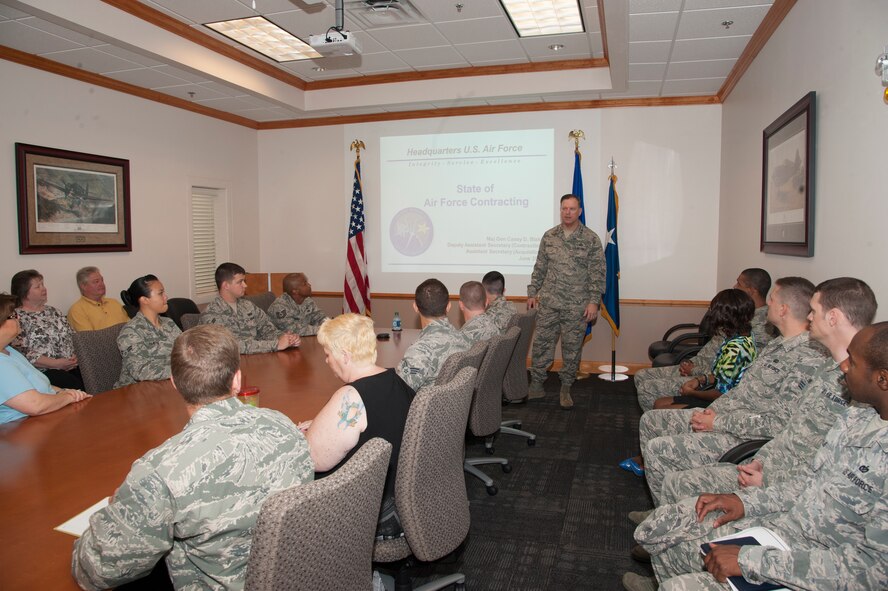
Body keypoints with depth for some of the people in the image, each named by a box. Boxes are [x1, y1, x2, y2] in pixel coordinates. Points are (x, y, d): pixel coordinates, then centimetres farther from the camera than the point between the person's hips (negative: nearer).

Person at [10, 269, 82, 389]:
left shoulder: (51, 310, 19)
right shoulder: (16, 318, -2)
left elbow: (72, 334, 19)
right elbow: (23, 354, -10)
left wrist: (75, 357, -1)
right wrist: (56, 363, -15)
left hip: (70, 365, 6)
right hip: (42, 371, -5)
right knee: (75, 385, -32)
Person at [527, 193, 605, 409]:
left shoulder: (591, 239, -2)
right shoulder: (549, 236, 6)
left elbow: (597, 273, -4)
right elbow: (539, 268, 12)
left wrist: (594, 301, -9)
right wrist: (532, 293, 10)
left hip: (576, 306, -2)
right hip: (548, 302, 2)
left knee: (572, 347, 6)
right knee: (541, 343, 4)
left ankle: (566, 389, 20)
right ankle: (536, 386, 16)